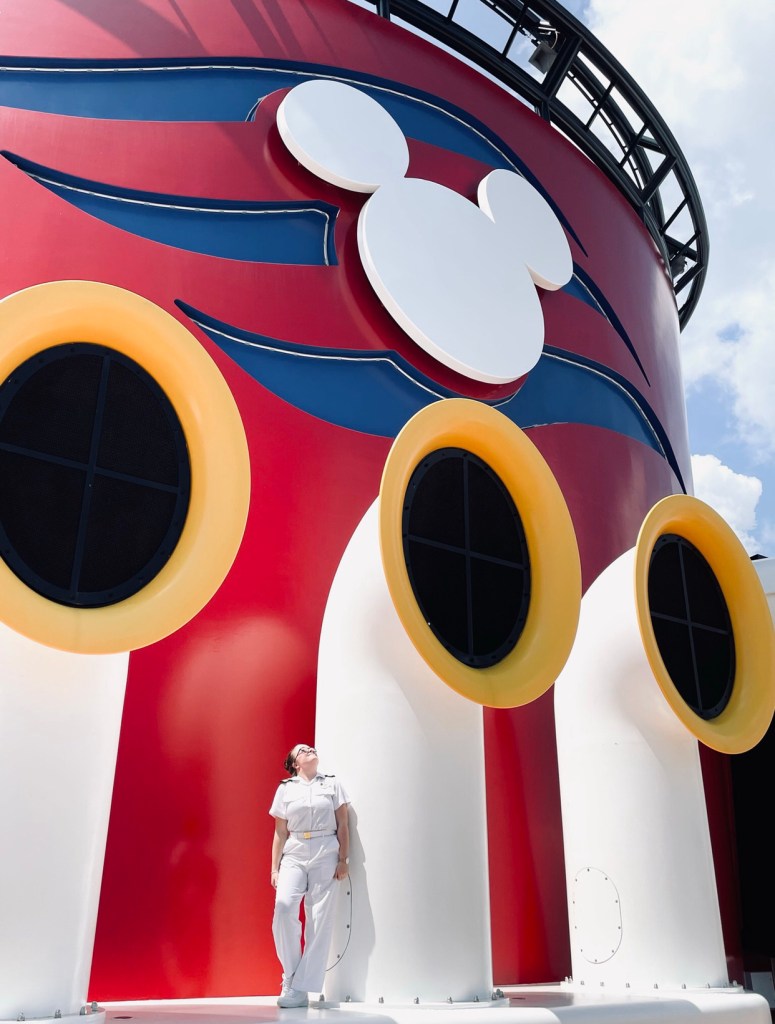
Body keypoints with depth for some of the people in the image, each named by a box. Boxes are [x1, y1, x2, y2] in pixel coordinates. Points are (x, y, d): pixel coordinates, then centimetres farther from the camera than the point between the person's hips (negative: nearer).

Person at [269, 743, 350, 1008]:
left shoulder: (332, 784, 9)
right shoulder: (285, 788, 10)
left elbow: (342, 825, 7)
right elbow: (280, 832, 9)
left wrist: (343, 859, -1)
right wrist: (274, 868, 5)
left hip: (325, 856, 0)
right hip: (293, 856, 0)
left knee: (320, 919, -4)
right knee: (283, 907, -21)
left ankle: (300, 988, 4)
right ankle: (290, 973, -1)